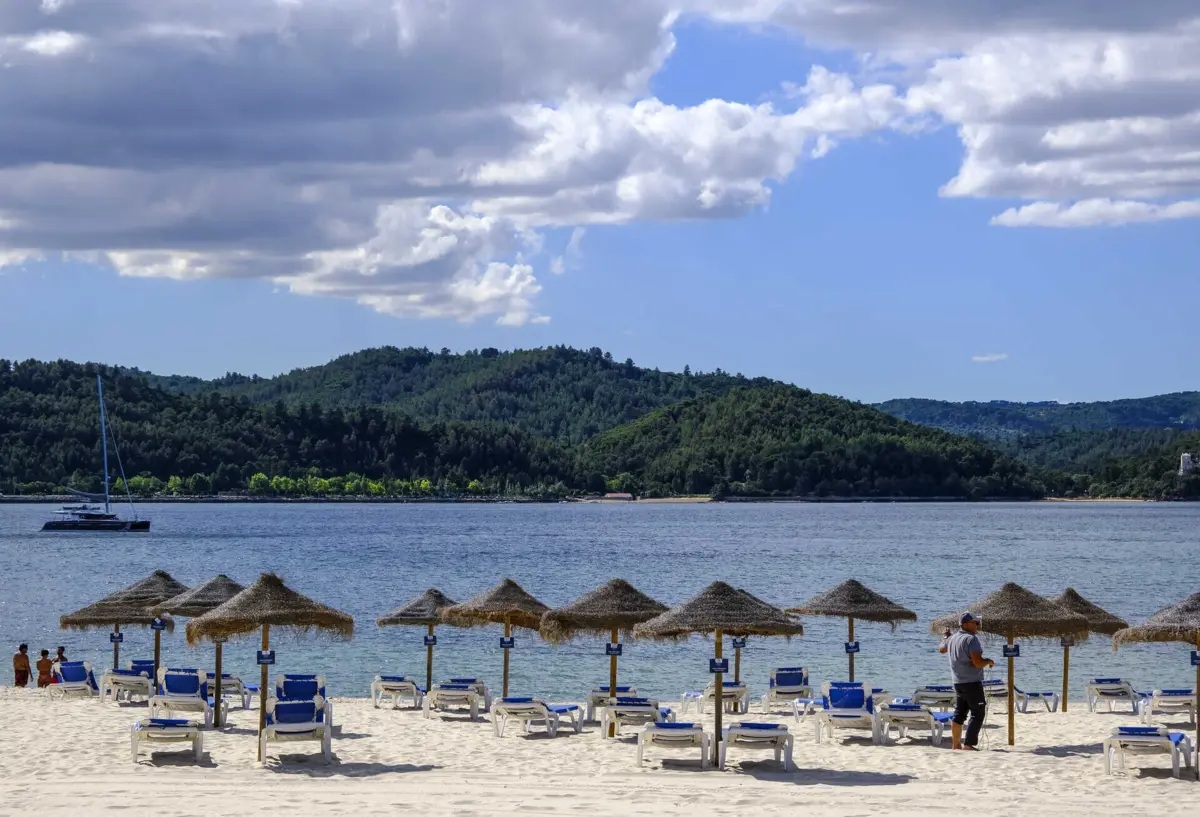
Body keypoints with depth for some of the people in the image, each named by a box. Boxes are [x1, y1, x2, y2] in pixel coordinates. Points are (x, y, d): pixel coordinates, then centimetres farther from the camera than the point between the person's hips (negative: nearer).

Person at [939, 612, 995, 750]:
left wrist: (945, 637, 50)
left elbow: (942, 649, 31)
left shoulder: (952, 638, 9)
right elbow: (978, 662, -25)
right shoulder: (971, 639, -17)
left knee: (959, 713, 15)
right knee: (978, 713, -3)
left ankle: (956, 744, 19)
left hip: (957, 682, 8)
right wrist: (989, 661, -5)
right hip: (972, 683, -8)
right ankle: (968, 744, -9)